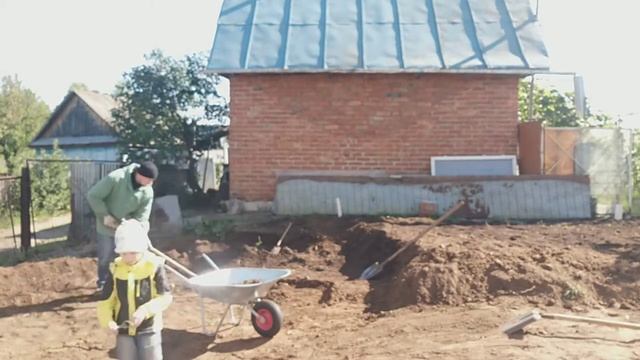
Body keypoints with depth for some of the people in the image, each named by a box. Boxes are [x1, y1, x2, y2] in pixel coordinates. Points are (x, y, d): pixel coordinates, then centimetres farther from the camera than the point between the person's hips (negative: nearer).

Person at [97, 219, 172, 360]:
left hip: (149, 328, -3)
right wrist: (107, 320, -16)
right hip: (124, 329, 3)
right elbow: (105, 300, 1)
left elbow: (165, 297, -13)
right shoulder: (115, 269, -4)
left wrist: (145, 311, -26)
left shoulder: (154, 266, -13)